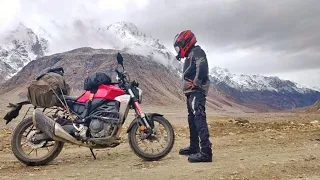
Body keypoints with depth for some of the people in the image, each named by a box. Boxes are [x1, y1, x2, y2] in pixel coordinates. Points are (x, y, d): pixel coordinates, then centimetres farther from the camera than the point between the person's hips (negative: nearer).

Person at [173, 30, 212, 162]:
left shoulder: (197, 51, -4)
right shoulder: (190, 56, 26)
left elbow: (202, 67, -22)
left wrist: (196, 83, -19)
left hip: (196, 92, -11)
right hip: (191, 92, 11)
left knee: (199, 119, -19)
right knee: (192, 120, 16)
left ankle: (206, 152, -23)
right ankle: (194, 147, 27)